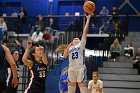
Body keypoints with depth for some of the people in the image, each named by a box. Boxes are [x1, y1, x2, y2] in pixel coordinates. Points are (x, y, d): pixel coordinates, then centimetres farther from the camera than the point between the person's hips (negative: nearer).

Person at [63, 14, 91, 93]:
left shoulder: (81, 44, 10)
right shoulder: (70, 48, 19)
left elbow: (85, 32, 4)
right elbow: (64, 56, 5)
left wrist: (88, 20, 0)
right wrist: (68, 46, -2)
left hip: (81, 68, -4)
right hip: (71, 69, 4)